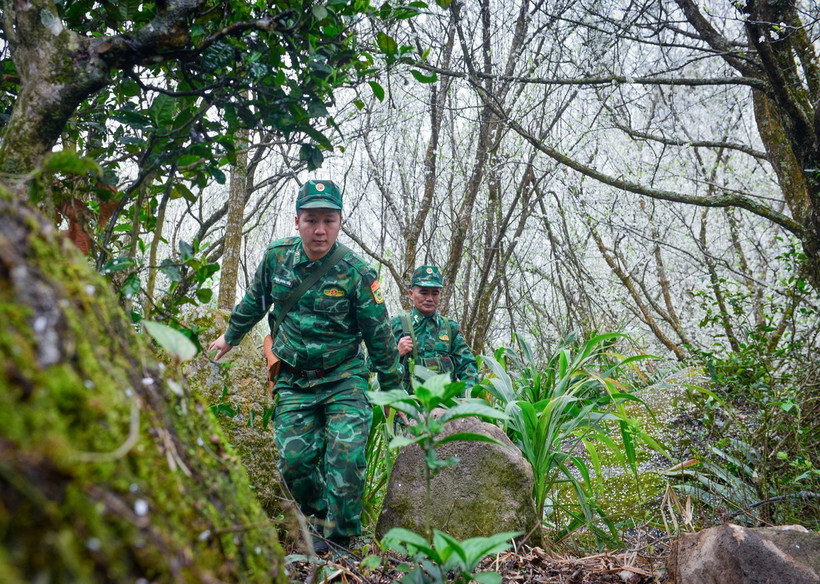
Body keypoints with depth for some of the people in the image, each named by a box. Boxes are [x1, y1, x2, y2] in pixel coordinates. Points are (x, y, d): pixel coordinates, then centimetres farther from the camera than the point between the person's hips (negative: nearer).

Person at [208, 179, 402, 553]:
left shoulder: (356, 272, -13)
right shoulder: (277, 257, -3)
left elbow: (380, 336, -5)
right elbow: (254, 302, 18)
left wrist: (394, 391, 0)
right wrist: (230, 337, 30)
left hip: (344, 379, -3)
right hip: (293, 381, 3)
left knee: (345, 456, -14)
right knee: (295, 459, -5)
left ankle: (338, 540, 5)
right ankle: (322, 515, 23)